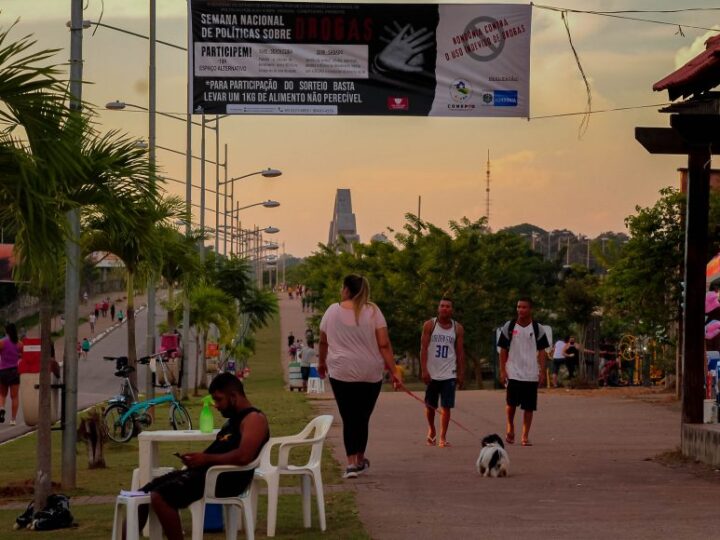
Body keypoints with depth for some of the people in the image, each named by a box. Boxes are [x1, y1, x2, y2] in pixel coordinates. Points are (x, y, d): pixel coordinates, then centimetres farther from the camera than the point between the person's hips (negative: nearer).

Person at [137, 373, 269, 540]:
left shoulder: (254, 418, -7)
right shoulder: (234, 419, 25)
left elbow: (243, 456, -23)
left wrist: (206, 459, -16)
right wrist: (197, 459, 5)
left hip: (226, 478, -10)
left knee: (159, 497, -26)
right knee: (143, 495, 1)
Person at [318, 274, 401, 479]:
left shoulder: (332, 311, 1)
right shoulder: (372, 311, -1)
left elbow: (323, 341, 13)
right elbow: (384, 345, -6)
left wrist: (322, 363, 30)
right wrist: (393, 371, -4)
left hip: (341, 373, -1)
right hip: (370, 374, 1)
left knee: (349, 418, 2)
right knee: (363, 417, 13)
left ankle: (352, 463, -8)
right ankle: (360, 461, 26)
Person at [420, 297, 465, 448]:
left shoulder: (457, 328, 4)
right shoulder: (429, 325, -1)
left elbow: (460, 352, 6)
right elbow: (424, 348, -5)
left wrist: (461, 373, 1)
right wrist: (424, 370, -13)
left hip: (449, 374, 0)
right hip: (432, 373, 0)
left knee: (446, 407, -5)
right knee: (430, 406, 10)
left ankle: (443, 438, -1)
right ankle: (431, 430, 33)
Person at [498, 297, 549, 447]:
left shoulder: (538, 329, 3)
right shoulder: (508, 327, 2)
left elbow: (541, 351, 5)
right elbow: (503, 350, 6)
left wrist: (542, 372, -2)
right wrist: (502, 370, -1)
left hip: (531, 374, 1)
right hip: (513, 373, 0)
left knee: (529, 407, 1)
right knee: (511, 403, -4)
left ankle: (525, 436, 9)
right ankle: (510, 426, 23)